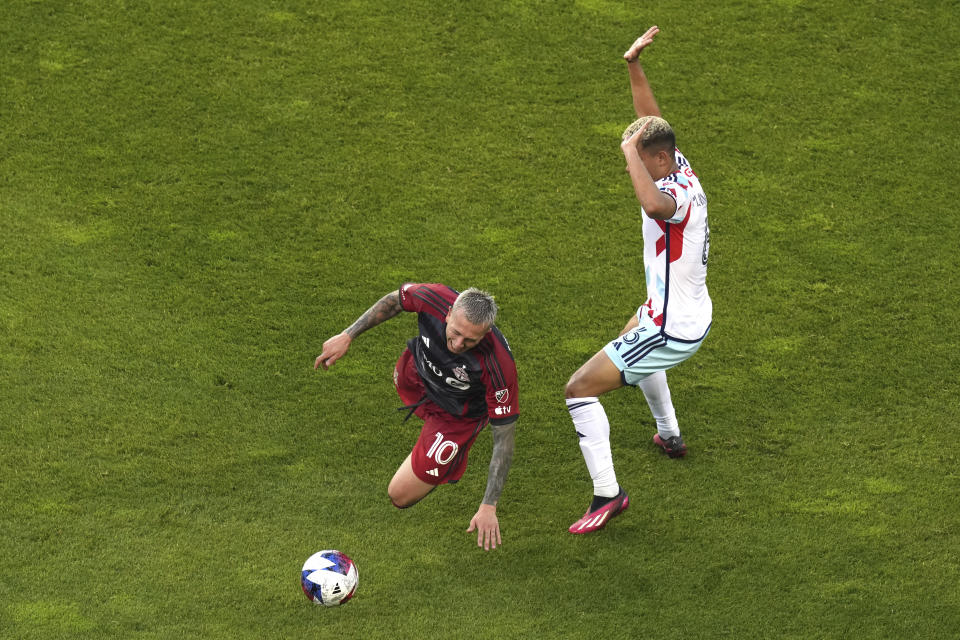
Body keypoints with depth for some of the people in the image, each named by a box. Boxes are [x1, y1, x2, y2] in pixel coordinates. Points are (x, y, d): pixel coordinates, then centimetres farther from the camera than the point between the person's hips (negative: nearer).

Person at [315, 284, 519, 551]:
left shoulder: (499, 365, -45)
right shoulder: (433, 298, -37)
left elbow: (504, 437, -34)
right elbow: (395, 300, -10)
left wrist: (489, 507, -34)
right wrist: (347, 336, -10)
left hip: (457, 415, -4)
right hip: (416, 373, 4)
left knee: (401, 497, -3)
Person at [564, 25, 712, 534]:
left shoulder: (678, 194, -31)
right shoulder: (680, 167, -4)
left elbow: (655, 205, -57)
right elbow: (651, 122, 13)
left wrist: (631, 151, -43)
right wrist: (634, 66, 2)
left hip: (672, 330, -11)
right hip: (691, 313, 11)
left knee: (580, 388, -9)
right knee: (631, 336, 43)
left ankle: (606, 493, -9)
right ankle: (670, 436, 58)